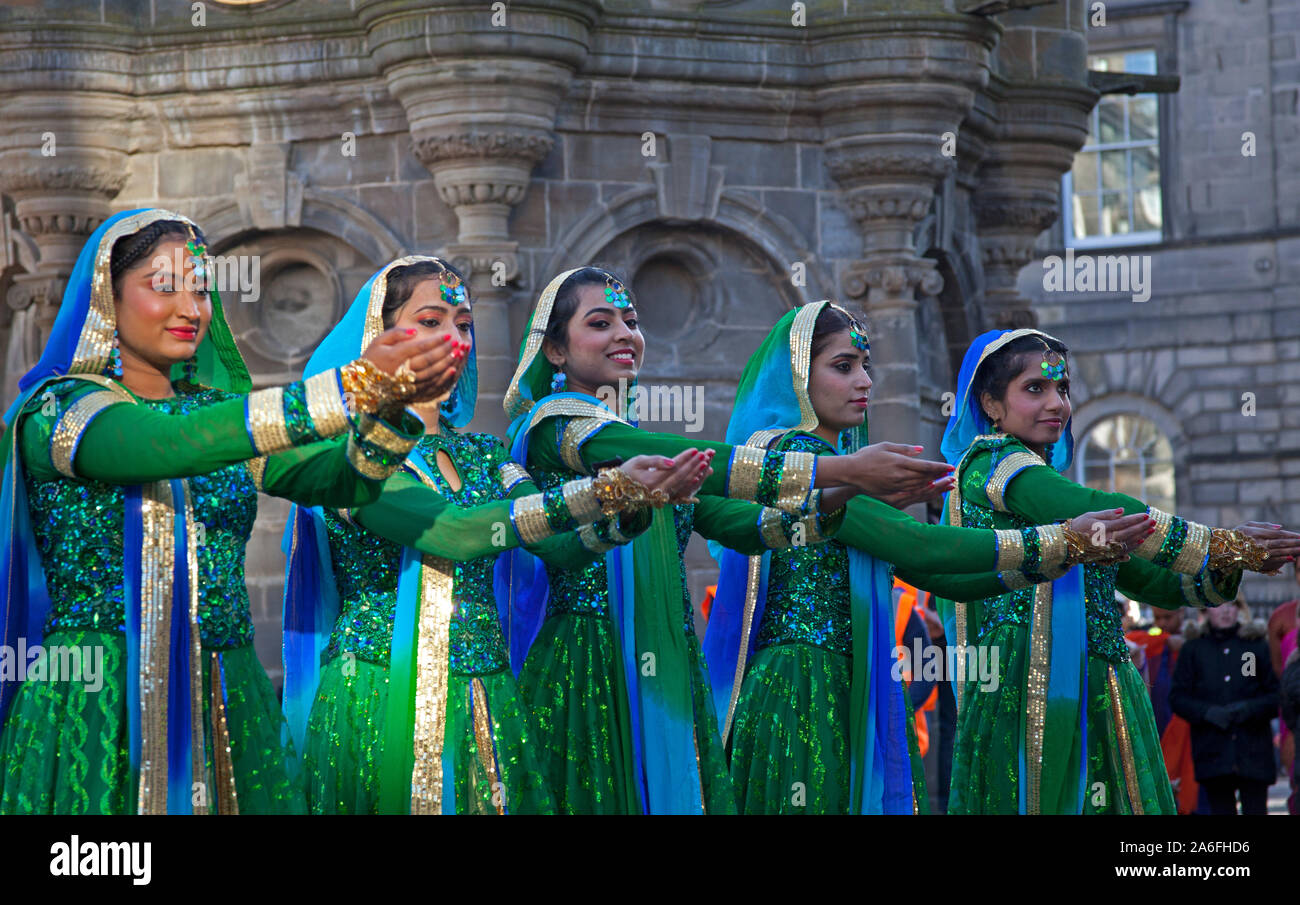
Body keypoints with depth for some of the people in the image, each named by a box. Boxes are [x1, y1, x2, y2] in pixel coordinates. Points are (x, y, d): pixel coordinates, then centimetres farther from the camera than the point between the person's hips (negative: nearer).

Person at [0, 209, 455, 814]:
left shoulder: (220, 409, 14)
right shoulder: (59, 409, -5)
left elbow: (337, 479, -1)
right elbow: (167, 444, -24)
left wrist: (390, 410, -24)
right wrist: (355, 386, -30)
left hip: (226, 707, 5)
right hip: (97, 712, -5)